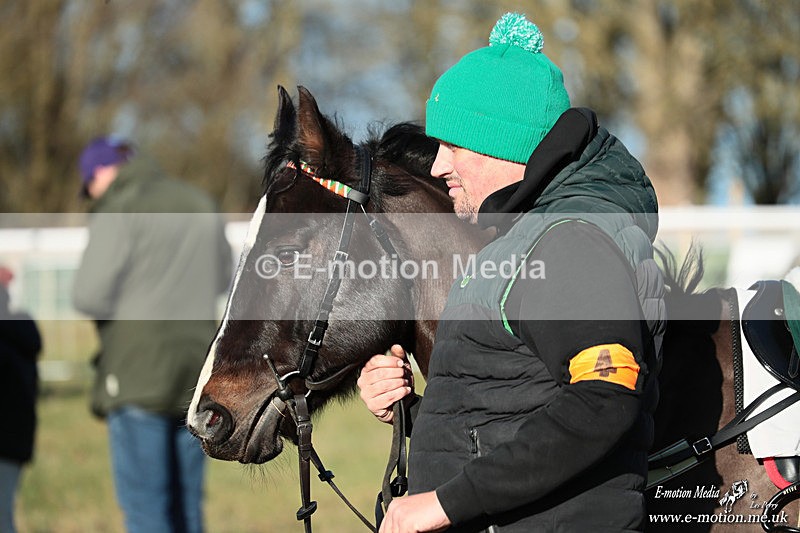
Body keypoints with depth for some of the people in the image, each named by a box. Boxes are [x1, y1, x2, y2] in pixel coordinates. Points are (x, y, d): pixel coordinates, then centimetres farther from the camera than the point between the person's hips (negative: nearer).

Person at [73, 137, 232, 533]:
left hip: (140, 371, -7)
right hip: (195, 367, 7)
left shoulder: (117, 212, -9)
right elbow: (220, 279, 25)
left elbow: (90, 296, -13)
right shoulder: (199, 204, 13)